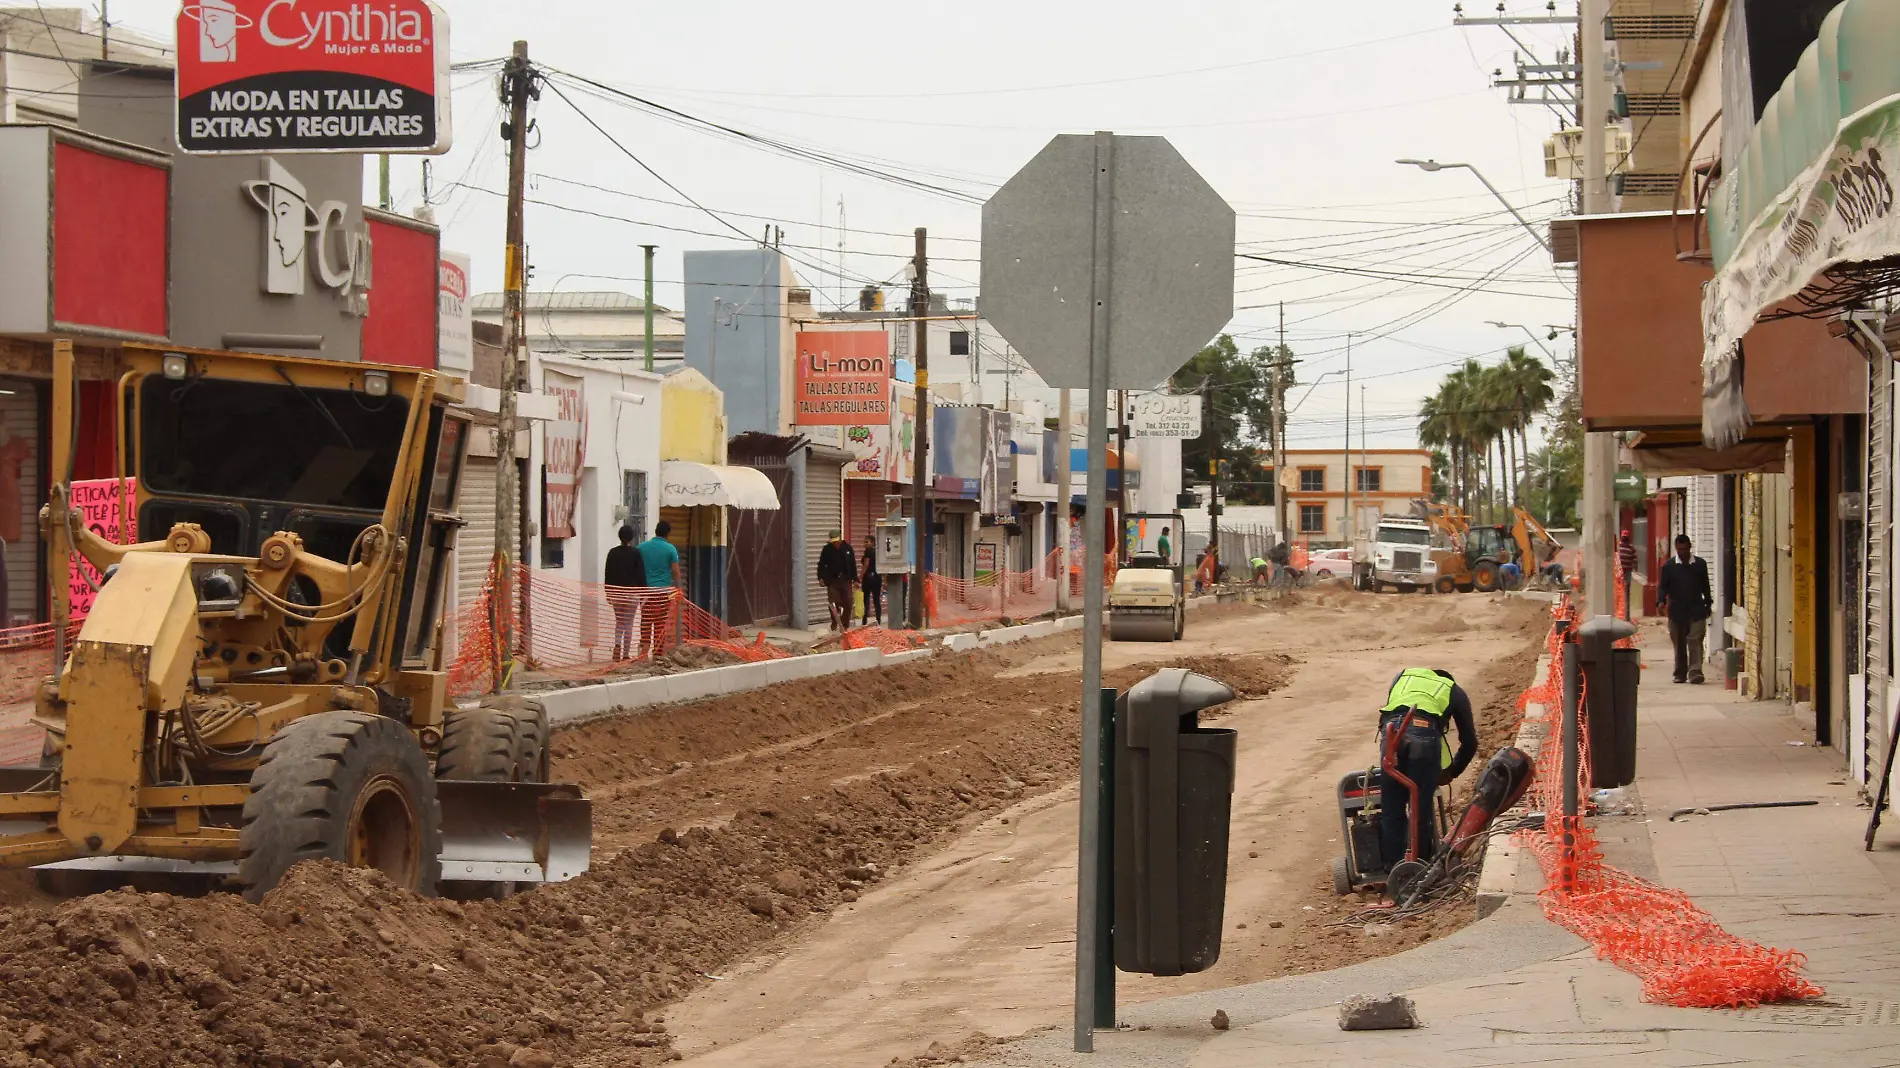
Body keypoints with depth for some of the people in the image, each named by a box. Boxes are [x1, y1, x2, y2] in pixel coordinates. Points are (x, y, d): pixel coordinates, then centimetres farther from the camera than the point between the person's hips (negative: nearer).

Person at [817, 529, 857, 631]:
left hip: (846, 580, 2)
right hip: (832, 580, -2)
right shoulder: (827, 549, -1)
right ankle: (835, 626, 1)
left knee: (848, 604, 1)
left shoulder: (847, 548, 4)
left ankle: (845, 626, 13)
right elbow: (821, 565, 2)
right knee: (834, 605, -9)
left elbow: (853, 565, 9)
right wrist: (821, 577, -12)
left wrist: (855, 579, 8)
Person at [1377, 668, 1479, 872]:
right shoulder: (1455, 692, 33)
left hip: (1392, 729, 2)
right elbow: (1469, 742, 32)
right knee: (1420, 809, 8)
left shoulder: (1402, 677, 39)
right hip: (1424, 731, -2)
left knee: (1392, 808, 12)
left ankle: (1393, 868, 16)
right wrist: (1451, 772, 45)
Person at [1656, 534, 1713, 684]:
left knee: (1695, 641, -11)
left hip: (1696, 611, 0)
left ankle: (1695, 672, -17)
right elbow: (1662, 586, 1)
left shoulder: (1700, 564, 7)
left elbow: (1705, 586, 17)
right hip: (1677, 611, 0)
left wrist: (1708, 604, 18)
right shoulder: (1669, 566, 2)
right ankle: (1680, 674, 17)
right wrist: (1661, 601, -16)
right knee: (1679, 644, 7)